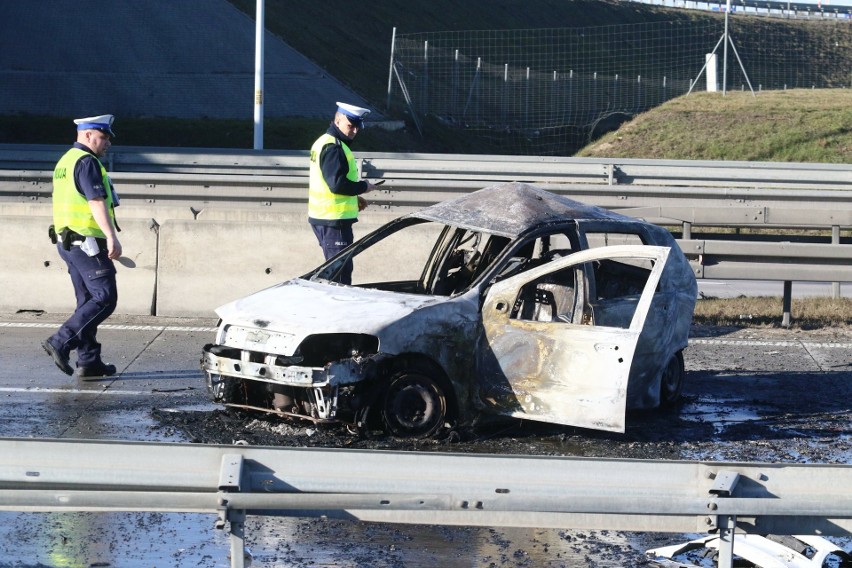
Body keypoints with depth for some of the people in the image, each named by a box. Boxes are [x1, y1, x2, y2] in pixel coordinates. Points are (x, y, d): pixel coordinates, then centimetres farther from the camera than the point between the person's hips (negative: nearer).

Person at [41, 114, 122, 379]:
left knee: (88, 301, 12)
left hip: (67, 241, 10)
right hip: (87, 241, -10)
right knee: (105, 299, -9)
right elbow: (96, 202, -22)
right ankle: (61, 342, -14)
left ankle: (88, 361, 11)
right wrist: (112, 237, -27)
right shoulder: (87, 162, -13)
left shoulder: (65, 161, 19)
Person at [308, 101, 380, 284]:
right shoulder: (333, 147, -17)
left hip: (321, 217, 11)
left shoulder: (323, 142, 17)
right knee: (341, 272, -9)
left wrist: (354, 197, 14)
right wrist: (363, 186, -11)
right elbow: (337, 184, -25)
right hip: (334, 221, -11)